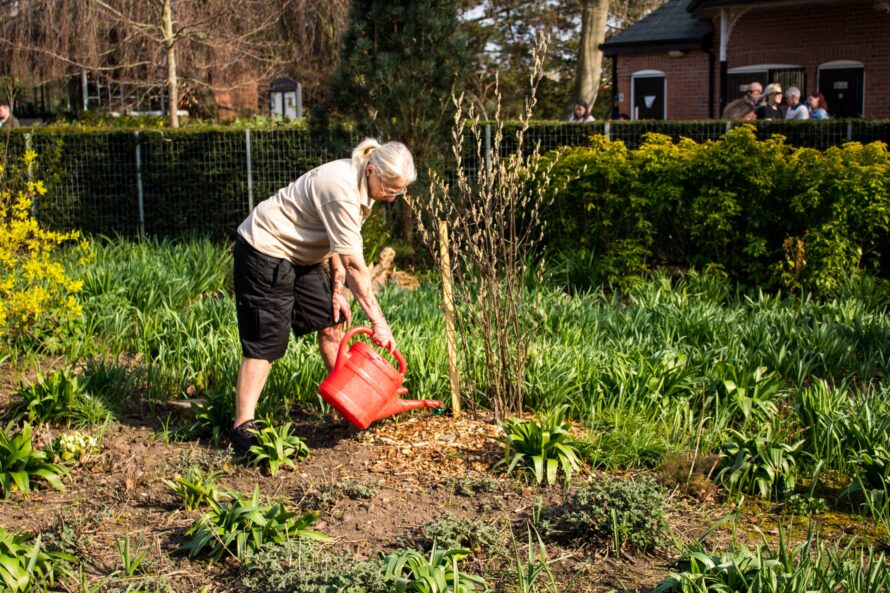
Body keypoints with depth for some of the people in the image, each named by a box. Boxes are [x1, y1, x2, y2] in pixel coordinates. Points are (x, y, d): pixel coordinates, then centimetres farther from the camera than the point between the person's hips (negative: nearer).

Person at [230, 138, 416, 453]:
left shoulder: (363, 184, -1)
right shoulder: (342, 191, -31)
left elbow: (339, 243, 8)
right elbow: (354, 265, -29)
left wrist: (336, 291, 3)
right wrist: (378, 322, -24)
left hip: (300, 254, 10)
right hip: (264, 250, -10)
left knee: (331, 324, 9)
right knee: (265, 342, -11)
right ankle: (243, 428, -6)